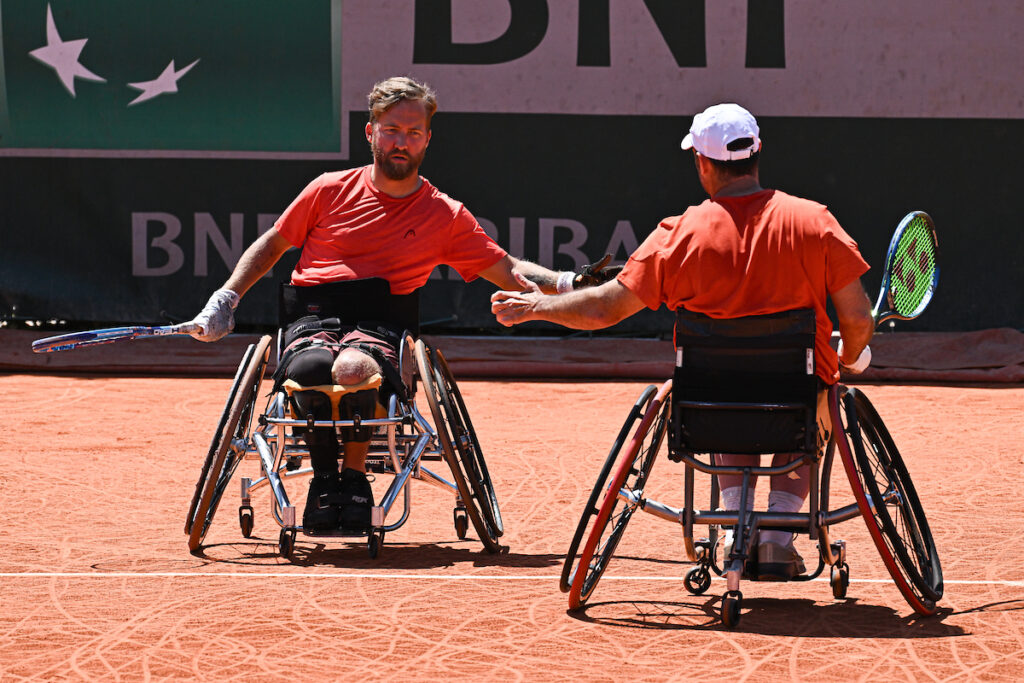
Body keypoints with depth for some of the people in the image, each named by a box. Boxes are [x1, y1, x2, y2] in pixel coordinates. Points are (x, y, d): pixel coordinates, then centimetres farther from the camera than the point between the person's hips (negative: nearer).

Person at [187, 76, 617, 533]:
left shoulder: (446, 217, 12)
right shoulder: (331, 191, 12)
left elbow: (509, 271, 16)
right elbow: (273, 244, 23)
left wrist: (570, 283, -1)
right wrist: (227, 297, 12)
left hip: (379, 325, -1)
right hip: (311, 320, 1)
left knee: (354, 368, -39)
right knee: (310, 367, -37)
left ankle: (355, 474, -12)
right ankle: (324, 474, -10)